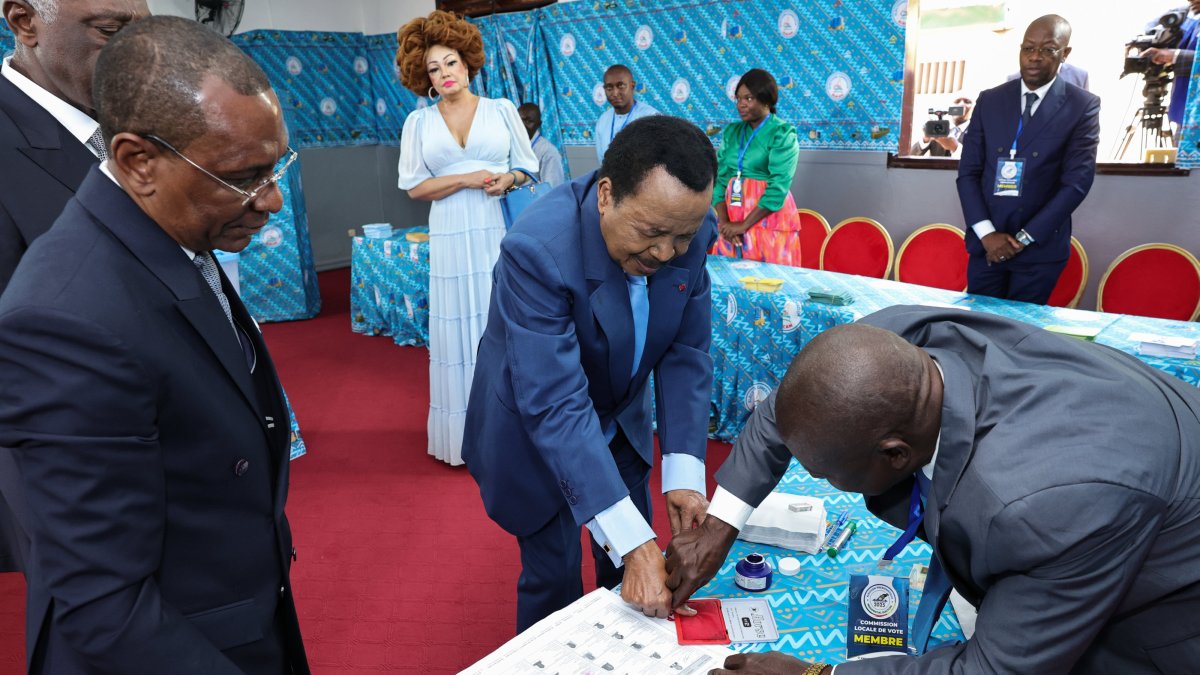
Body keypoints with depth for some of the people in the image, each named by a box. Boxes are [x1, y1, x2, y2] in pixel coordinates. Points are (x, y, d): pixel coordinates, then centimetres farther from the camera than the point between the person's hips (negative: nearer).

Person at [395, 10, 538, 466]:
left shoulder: (502, 109, 8)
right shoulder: (419, 122, 8)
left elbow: (527, 165, 10)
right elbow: (414, 186, 3)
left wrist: (507, 180, -12)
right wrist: (466, 179, -11)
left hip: (500, 231, 0)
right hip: (452, 237, 1)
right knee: (458, 329, 3)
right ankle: (467, 434, 14)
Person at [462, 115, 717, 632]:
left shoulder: (687, 230, -19)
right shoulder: (538, 248, -35)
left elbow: (686, 353, -12)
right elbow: (555, 406, -38)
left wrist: (684, 473, -22)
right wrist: (632, 543, -40)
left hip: (620, 423, 5)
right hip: (534, 431, -4)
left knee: (632, 574, 15)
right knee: (554, 578, 7)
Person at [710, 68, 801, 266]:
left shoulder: (783, 134, -5)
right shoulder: (731, 132, 10)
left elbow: (778, 187, -14)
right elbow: (719, 179, 4)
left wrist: (744, 225, -16)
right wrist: (724, 222, -10)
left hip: (769, 221, -4)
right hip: (732, 221, 5)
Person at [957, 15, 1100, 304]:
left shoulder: (1083, 106, -2)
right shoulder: (989, 101, 5)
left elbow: (1077, 182, -8)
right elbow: (968, 172, 1)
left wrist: (1024, 238, -12)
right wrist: (986, 233, -10)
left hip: (1040, 248, -2)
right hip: (985, 242, 2)